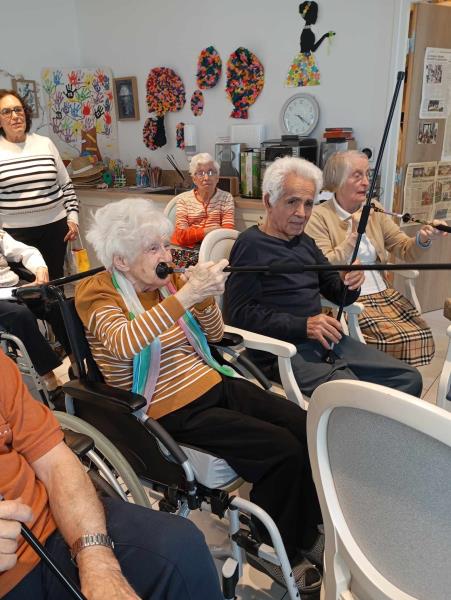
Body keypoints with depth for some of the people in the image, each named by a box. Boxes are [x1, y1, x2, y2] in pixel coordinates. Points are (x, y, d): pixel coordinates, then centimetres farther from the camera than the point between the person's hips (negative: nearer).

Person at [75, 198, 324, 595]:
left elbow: (213, 335, 10)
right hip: (173, 412, -6)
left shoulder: (167, 280, 9)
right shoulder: (98, 293, -9)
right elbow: (123, 343, -32)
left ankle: (306, 534, 15)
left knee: (309, 429, -8)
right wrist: (184, 296, -38)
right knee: (282, 450, -20)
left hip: (214, 384, 7)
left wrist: (206, 296, -9)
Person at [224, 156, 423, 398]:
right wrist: (303, 326, -20)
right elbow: (239, 314, -15)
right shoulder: (251, 244, -8)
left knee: (409, 379, 1)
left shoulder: (305, 242, 17)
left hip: (325, 340, 8)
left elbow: (336, 293, 19)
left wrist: (350, 284, -5)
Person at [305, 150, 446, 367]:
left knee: (420, 334, -16)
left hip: (383, 292, 6)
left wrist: (423, 239, -15)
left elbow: (406, 252, 7)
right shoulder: (319, 217, -6)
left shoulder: (374, 213, 11)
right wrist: (355, 233, -18)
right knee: (397, 338, -23)